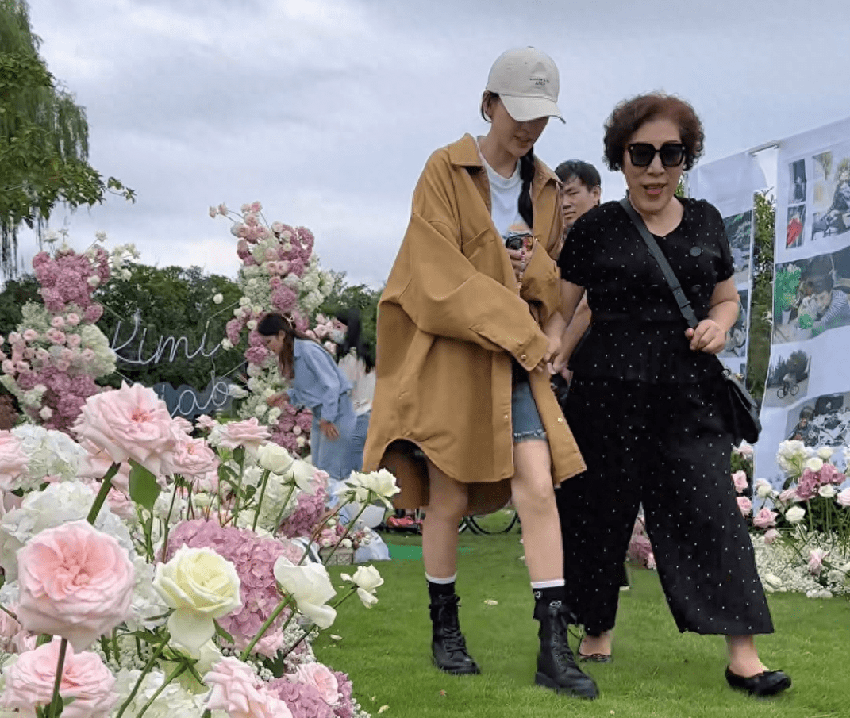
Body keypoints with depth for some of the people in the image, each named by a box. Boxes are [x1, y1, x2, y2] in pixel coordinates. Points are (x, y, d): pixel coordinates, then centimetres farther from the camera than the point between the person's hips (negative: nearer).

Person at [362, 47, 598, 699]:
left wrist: (536, 268, -4)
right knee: (448, 500, 2)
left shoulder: (543, 186, 11)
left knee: (538, 487, -9)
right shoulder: (445, 172, -6)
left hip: (516, 359, 4)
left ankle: (555, 648, -7)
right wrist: (527, 334, -14)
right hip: (448, 355, -4)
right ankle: (444, 630, 21)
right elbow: (441, 281, -14)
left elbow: (555, 273, 22)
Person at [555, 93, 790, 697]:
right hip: (611, 396, -1)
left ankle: (743, 653, -3)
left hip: (691, 395, 2)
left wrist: (719, 324, -1)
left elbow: (727, 297, 21)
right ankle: (597, 632, 25)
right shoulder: (596, 228, 1)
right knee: (602, 513, 6)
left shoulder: (706, 221, 10)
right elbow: (560, 310, 4)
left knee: (711, 510, -5)